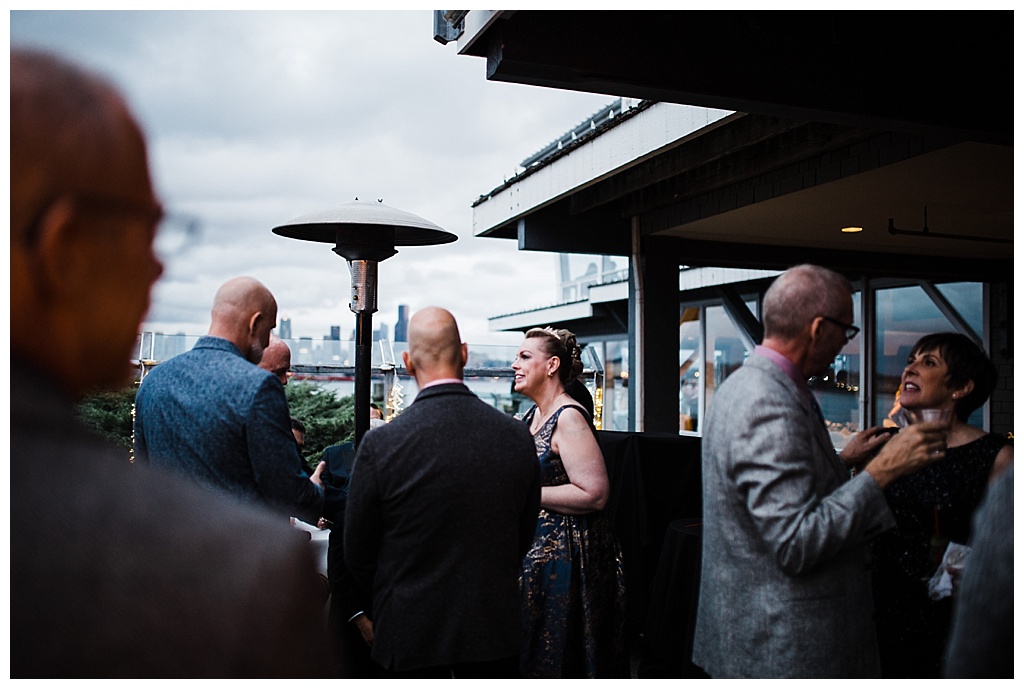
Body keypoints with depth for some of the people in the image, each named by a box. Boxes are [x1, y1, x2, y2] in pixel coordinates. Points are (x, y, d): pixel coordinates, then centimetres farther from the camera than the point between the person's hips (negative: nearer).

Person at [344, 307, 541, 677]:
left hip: (414, 632, -2)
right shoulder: (517, 437, -8)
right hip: (495, 629, 3)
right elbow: (523, 538, 4)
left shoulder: (380, 444, -17)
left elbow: (358, 553, -5)